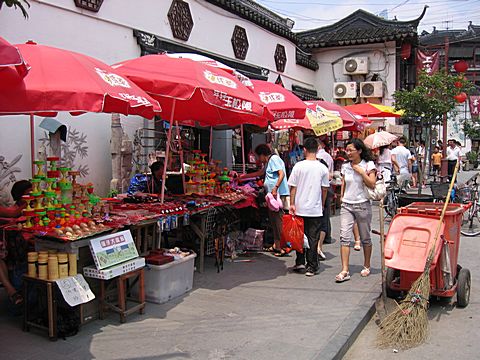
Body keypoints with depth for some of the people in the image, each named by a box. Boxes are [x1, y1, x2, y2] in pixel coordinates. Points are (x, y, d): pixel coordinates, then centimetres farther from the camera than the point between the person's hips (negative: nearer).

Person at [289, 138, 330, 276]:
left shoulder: (298, 166, -5)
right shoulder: (323, 168, -2)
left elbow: (293, 187, -4)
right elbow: (324, 189, 4)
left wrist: (292, 204, 3)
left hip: (300, 208, 0)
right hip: (316, 209, 0)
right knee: (313, 238, 5)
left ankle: (300, 262, 19)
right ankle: (312, 267, 9)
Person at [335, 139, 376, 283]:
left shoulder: (368, 165, -3)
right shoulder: (345, 166, 8)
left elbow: (372, 184, -13)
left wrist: (361, 172, -17)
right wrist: (342, 197, 10)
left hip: (362, 205, -3)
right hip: (346, 205, 3)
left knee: (365, 238, 10)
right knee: (344, 237, -9)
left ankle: (366, 266, 29)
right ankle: (345, 271, -9)